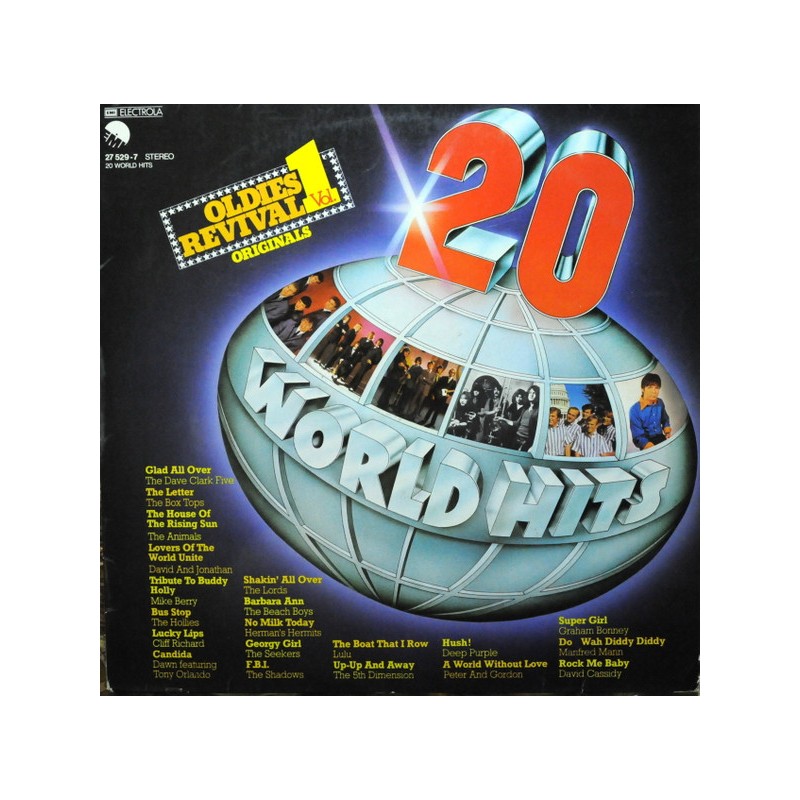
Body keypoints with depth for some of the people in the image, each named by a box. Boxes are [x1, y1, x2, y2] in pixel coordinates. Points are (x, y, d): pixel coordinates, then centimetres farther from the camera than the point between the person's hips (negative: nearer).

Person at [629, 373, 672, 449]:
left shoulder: (660, 403, 1)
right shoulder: (635, 409, -16)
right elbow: (638, 436, -18)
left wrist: (667, 428, 0)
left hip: (661, 438, 5)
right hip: (647, 441, -5)